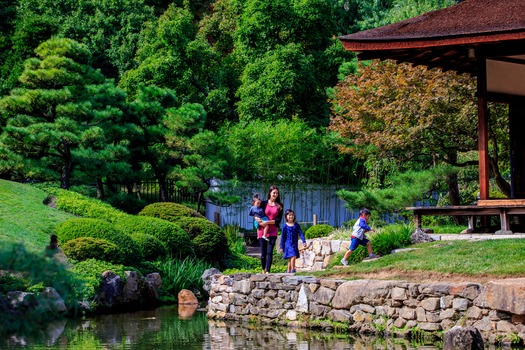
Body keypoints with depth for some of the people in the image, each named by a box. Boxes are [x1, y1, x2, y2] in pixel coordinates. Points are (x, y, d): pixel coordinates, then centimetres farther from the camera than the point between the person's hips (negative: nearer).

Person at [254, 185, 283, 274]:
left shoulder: (279, 206, 6)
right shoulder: (264, 203, 3)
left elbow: (279, 220, -1)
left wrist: (268, 222, -13)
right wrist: (256, 218, -14)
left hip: (273, 231, 0)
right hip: (262, 230, 0)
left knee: (270, 252, -9)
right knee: (263, 253, 2)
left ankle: (268, 271, -10)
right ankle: (263, 269, 25)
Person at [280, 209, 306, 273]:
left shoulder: (296, 225, 5)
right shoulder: (285, 226, -3)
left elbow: (301, 233, 1)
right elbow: (283, 237, 0)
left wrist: (304, 241, -12)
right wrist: (282, 247, 1)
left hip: (295, 244, 4)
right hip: (288, 244, -4)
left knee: (290, 258, 9)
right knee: (293, 256, -18)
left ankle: (289, 270, 18)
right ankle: (292, 269, -11)